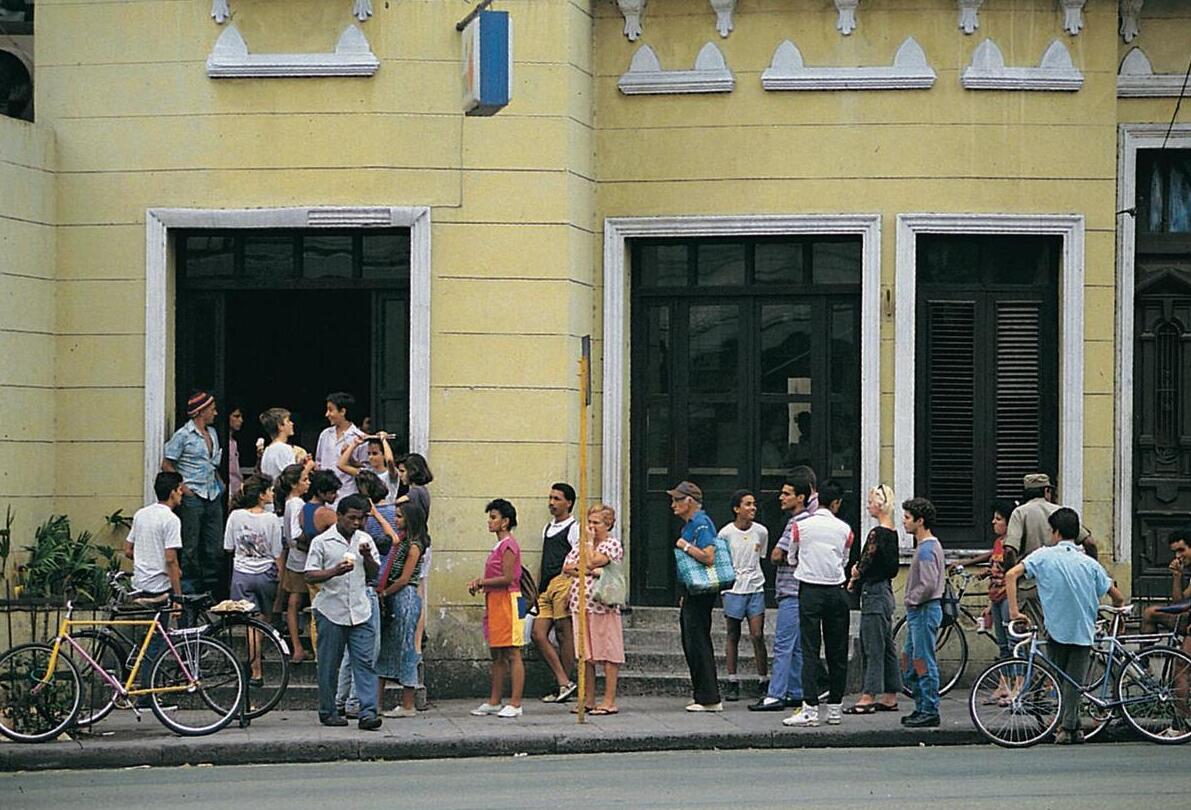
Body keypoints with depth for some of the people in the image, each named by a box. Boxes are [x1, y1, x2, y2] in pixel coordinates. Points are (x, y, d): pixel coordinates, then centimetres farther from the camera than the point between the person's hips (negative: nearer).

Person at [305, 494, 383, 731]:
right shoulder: (322, 542, -2)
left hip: (360, 612, 3)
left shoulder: (364, 540, 11)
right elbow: (310, 576, -5)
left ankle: (368, 713, -12)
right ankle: (327, 712, 15)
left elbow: (375, 573, 15)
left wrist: (367, 556, -6)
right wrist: (334, 572, -21)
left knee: (365, 662, -7)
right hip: (331, 611, -3)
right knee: (329, 665, 4)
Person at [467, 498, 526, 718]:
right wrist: (479, 581, 4)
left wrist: (482, 582, -9)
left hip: (507, 601, -10)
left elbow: (507, 578, -19)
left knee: (512, 655, -7)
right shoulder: (499, 546, 16)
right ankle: (494, 701, 18)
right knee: (497, 655, 13)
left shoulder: (508, 545, -13)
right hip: (494, 602, 10)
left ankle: (515, 704, -7)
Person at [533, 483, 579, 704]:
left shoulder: (574, 529, -3)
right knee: (538, 634, -1)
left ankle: (562, 685, 2)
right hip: (546, 587, 8)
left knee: (564, 634, -4)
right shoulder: (547, 529, 22)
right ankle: (563, 682, 0)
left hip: (563, 583, -8)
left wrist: (572, 591, -19)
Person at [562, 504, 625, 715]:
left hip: (603, 606, -7)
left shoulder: (613, 545, -4)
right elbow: (567, 567, 4)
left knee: (607, 654, -3)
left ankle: (609, 701, -1)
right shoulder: (581, 545, 17)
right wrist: (589, 571, -10)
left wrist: (589, 542, -3)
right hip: (580, 605, 7)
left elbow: (592, 562, -17)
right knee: (585, 656, 8)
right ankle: (589, 700, 14)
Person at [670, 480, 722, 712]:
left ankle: (709, 699, -4)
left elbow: (708, 557, -27)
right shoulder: (689, 525, 17)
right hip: (692, 594, 11)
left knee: (698, 643, -7)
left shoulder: (701, 524, -15)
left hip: (701, 594, -11)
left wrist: (685, 546, -15)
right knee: (691, 644, 13)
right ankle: (702, 695, 18)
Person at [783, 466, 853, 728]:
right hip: (837, 592, 3)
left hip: (810, 591, -3)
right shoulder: (844, 528, 2)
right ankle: (835, 709, 12)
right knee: (837, 652, 8)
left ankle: (810, 709, -11)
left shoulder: (800, 525, -5)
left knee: (810, 650, -4)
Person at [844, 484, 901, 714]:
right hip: (886, 590, 9)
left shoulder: (876, 534, -17)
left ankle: (868, 698, -4)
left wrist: (853, 580, 4)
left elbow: (866, 564, -15)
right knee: (886, 646, 12)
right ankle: (890, 697, 16)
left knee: (873, 647, -6)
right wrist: (859, 570, 7)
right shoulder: (892, 533, 10)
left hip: (874, 592, -9)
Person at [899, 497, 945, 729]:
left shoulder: (926, 549, -17)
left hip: (924, 610, -11)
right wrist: (912, 600, 15)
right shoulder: (930, 545, 15)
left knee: (924, 663, -6)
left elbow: (928, 585, -26)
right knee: (909, 663, 14)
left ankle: (930, 712, -1)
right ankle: (921, 708, 20)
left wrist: (911, 599, -12)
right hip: (918, 612, 11)